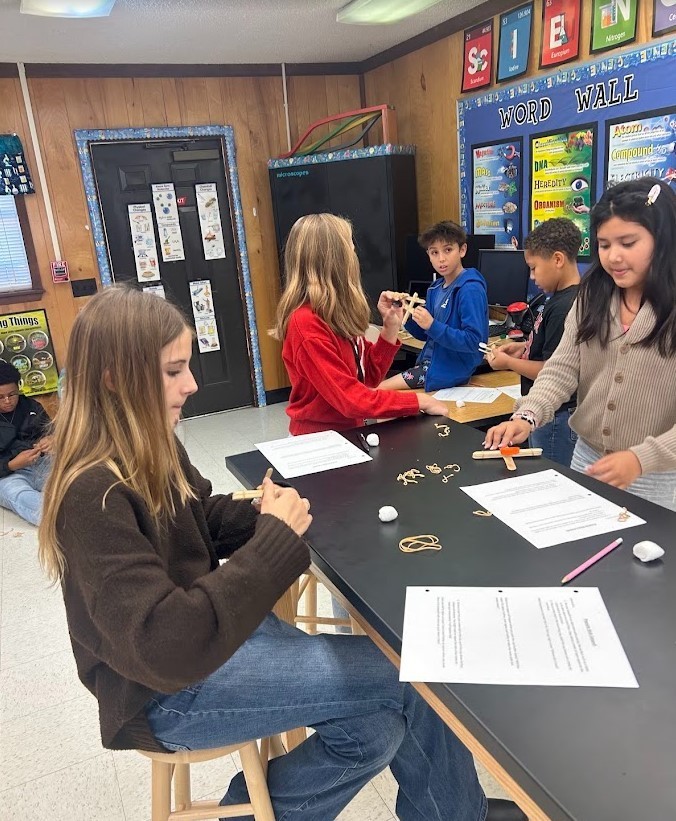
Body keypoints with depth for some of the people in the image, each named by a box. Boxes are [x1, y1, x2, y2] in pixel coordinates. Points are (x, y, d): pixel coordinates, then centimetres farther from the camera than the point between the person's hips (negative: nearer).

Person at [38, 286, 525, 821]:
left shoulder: (148, 448, 0)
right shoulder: (94, 495, -27)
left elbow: (209, 517, 15)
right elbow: (166, 649, -33)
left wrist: (271, 517, -7)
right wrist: (275, 538, -28)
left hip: (203, 627, 8)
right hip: (166, 692, -8)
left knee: (382, 723, -3)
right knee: (405, 676, -11)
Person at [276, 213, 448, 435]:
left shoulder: (338, 313, 5)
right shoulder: (307, 323, -19)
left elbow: (369, 377, 10)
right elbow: (350, 398, -22)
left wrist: (391, 326, 0)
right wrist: (419, 402, -16)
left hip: (348, 432, 8)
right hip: (317, 440, -7)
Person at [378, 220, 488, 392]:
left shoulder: (470, 290, -17)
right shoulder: (436, 288, 8)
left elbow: (473, 341, -23)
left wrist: (432, 325, -27)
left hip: (451, 370, -8)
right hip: (430, 361, 8)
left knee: (379, 389, -11)